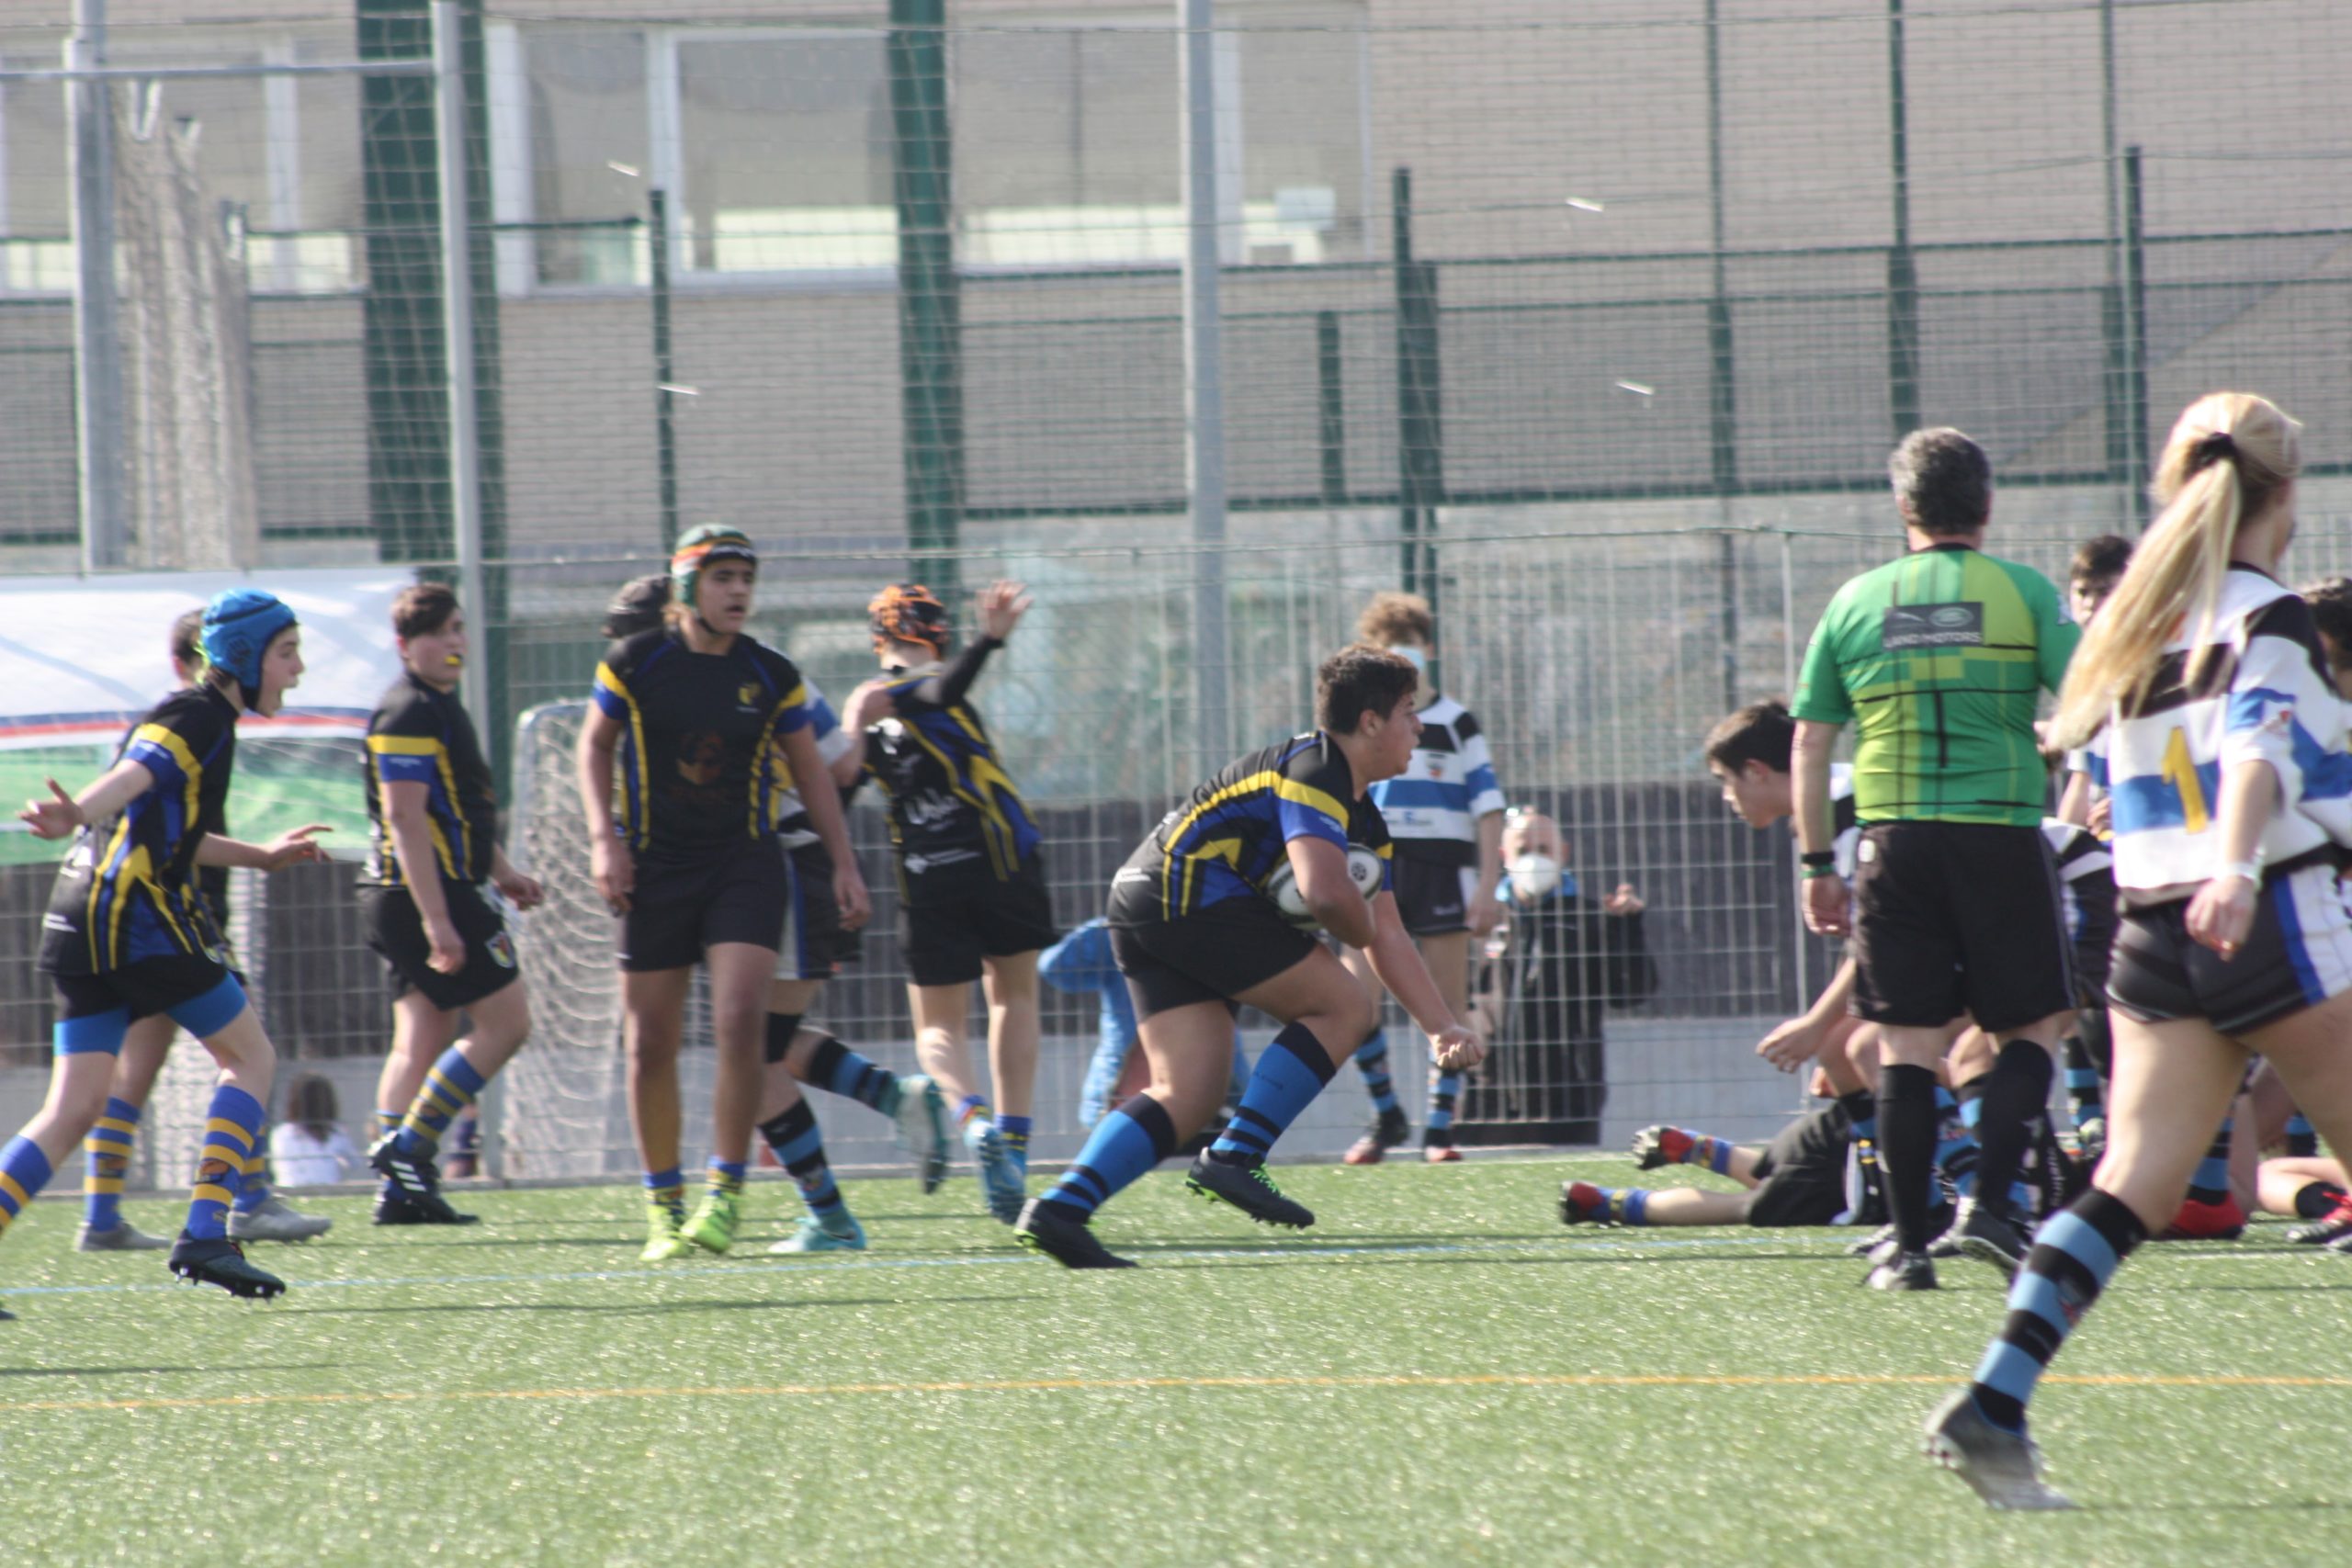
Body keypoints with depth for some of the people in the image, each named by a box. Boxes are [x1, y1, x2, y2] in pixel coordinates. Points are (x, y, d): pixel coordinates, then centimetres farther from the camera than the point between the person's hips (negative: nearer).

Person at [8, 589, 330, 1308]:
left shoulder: (196, 716, 24)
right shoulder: (199, 718, -6)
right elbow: (132, 777, -25)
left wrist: (259, 856, 50)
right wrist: (76, 816, -44)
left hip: (77, 925, 9)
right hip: (138, 921, -9)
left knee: (73, 1108, 4)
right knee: (251, 1056, 4)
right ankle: (205, 1235, -5)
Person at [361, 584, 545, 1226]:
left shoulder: (442, 707, 18)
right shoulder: (407, 713, -15)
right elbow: (406, 821, -22)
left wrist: (501, 871, 28)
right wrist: (437, 919, -26)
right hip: (427, 890, -10)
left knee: (421, 1040, 8)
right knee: (505, 1021, -7)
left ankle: (401, 1186, 6)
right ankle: (407, 1150, -8)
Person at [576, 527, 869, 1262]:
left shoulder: (771, 675, 1)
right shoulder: (635, 663, -3)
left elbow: (810, 769, 12)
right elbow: (595, 742, 9)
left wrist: (844, 863, 9)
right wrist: (604, 837, -4)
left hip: (745, 864, 0)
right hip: (653, 869, 0)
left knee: (740, 1020, -19)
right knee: (651, 1042, 1)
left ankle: (726, 1191, -9)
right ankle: (663, 1206, 15)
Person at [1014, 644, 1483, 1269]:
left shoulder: (1367, 823, 22)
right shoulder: (1312, 768, -10)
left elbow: (1389, 939, 23)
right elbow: (1324, 890, -24)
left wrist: (1444, 1026, 13)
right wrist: (1359, 930, -1)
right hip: (1186, 892, -10)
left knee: (1185, 1095, 2)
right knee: (1343, 1006, -7)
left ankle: (1059, 1210, -8)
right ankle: (1234, 1158, -10)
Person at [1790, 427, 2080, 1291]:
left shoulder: (1856, 602, 8)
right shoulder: (2024, 592, 1)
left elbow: (1809, 742, 8)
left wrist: (1818, 863, 14)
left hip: (1894, 841, 2)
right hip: (2002, 837, -2)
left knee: (1906, 1042, 4)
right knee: (2030, 1027, 9)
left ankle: (1909, 1243, 2)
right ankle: (1988, 1203, -7)